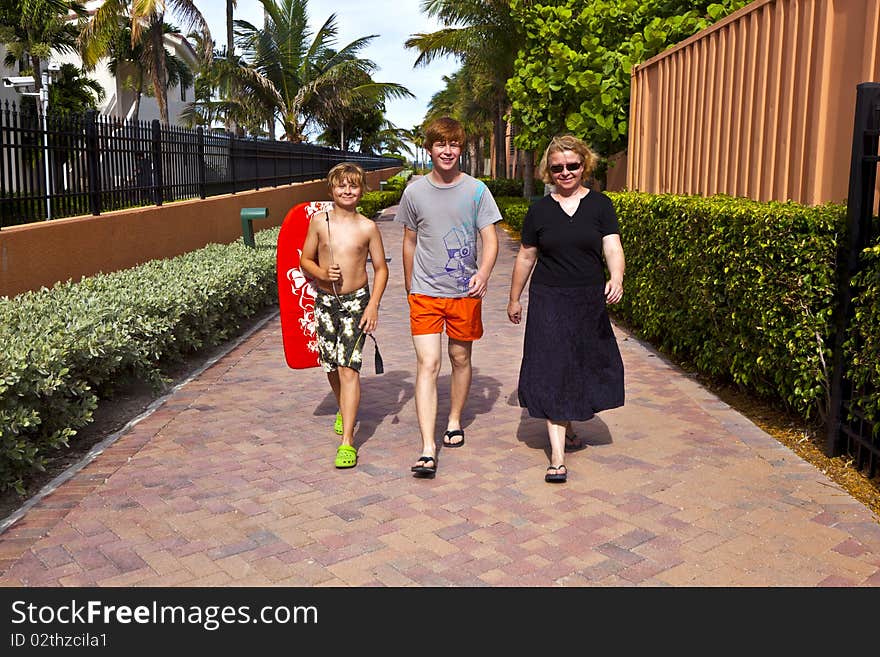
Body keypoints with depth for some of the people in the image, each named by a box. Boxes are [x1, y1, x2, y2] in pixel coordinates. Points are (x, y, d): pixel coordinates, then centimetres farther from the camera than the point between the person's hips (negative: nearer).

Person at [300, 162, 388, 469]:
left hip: (356, 302, -3)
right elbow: (305, 259, 8)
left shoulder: (368, 227, -2)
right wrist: (323, 274, -13)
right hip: (325, 301, 3)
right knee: (331, 366, 14)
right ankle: (344, 410, 44)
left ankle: (347, 441, -10)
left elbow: (380, 268, 3)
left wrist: (373, 305, -7)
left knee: (348, 368, -11)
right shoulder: (319, 222, 1)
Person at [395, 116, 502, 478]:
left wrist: (483, 273, -22)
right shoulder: (415, 191, 2)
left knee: (461, 359, 13)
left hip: (465, 292, 1)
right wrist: (409, 287, 18)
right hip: (425, 292, 0)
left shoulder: (476, 190, -1)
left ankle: (454, 422, 36)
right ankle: (428, 450, -12)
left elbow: (490, 239, -2)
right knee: (427, 364, -9)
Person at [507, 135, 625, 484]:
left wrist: (616, 278, -29)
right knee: (552, 374, -6)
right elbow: (526, 257, 10)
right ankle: (557, 456, -3)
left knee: (584, 368, 12)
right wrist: (514, 299, 14)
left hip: (590, 301, 1)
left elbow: (612, 248, -9)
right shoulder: (539, 209, 3)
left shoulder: (600, 204, 1)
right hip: (549, 301, -1)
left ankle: (566, 426, 40)